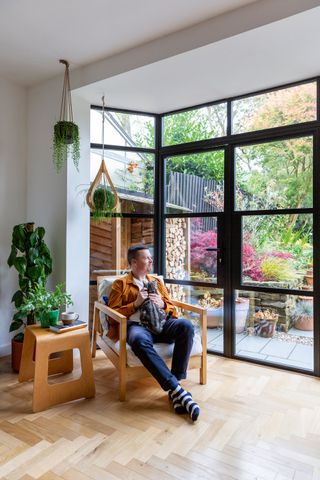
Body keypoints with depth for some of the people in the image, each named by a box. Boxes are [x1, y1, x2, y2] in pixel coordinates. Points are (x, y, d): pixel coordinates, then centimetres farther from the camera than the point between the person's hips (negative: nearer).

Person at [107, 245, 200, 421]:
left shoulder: (157, 281, 25)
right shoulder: (120, 284, 13)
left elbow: (172, 308, 23)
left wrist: (162, 304, 0)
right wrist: (136, 303, -7)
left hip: (161, 323, 4)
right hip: (137, 325, -3)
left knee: (186, 326, -30)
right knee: (140, 341, -41)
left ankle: (174, 386, -26)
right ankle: (176, 389, -38)